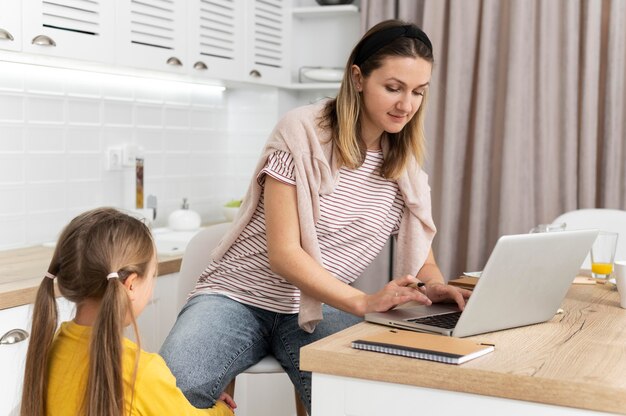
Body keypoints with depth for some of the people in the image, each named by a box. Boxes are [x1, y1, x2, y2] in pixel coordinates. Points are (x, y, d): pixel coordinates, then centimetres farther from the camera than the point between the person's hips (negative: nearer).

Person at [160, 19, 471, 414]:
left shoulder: (406, 167, 4)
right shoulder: (303, 131, -13)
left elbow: (423, 260, 10)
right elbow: (283, 253, -17)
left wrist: (436, 287, -15)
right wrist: (363, 301, -30)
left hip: (321, 309, 4)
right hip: (240, 296, -4)